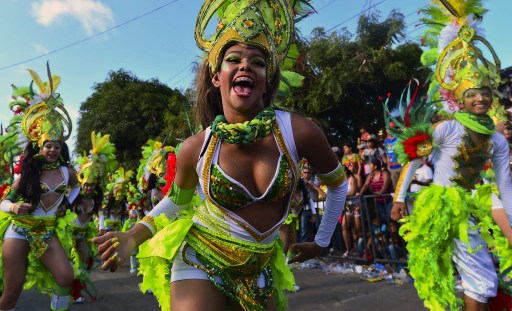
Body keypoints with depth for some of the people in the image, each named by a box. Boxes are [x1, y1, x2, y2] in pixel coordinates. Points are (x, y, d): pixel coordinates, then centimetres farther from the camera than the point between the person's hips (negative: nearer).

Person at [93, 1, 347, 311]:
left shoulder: (298, 131, -18)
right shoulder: (196, 147, -16)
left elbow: (338, 182, 1)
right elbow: (176, 200, 5)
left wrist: (321, 242, 9)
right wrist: (133, 236, -11)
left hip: (260, 267, 2)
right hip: (201, 261, -1)